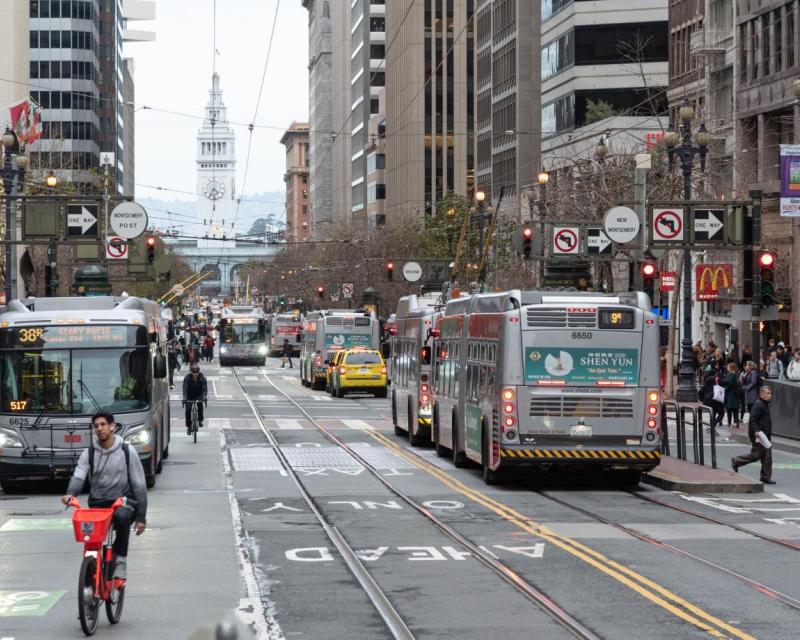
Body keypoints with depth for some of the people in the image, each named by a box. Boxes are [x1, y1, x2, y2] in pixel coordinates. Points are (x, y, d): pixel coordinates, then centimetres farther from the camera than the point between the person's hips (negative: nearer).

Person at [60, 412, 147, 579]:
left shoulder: (127, 452, 0)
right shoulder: (89, 454, 5)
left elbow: (139, 485, 2)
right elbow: (78, 476, -10)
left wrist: (141, 516, -2)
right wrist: (70, 494, -33)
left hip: (122, 502, -3)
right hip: (97, 504, 3)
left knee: (122, 516, -37)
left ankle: (121, 559, -23)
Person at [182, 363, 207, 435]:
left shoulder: (202, 378, -19)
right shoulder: (187, 378, -21)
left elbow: (205, 388, -22)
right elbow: (185, 389, -27)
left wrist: (205, 397, -38)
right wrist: (184, 398, -40)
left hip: (198, 395, 1)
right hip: (189, 397, -1)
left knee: (200, 405, -24)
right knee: (188, 409, -12)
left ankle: (200, 420, -1)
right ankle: (189, 427, -1)